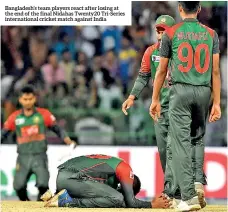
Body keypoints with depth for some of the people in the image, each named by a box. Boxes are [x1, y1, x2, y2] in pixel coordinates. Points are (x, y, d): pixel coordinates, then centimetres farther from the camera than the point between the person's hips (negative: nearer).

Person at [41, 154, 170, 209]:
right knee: (117, 199, -15)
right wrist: (153, 205, 13)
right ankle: (67, 201, -17)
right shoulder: (125, 168, 6)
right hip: (69, 178, -9)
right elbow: (131, 203, 0)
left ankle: (57, 193, 8)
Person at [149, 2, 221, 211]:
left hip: (181, 91, -3)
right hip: (204, 92, 3)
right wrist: (216, 103, 4)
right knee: (198, 138, 21)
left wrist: (155, 100, 11)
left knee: (181, 142, -4)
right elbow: (215, 71, 1)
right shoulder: (211, 34, 5)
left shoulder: (171, 33, 0)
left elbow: (162, 71, 2)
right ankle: (198, 181, 2)